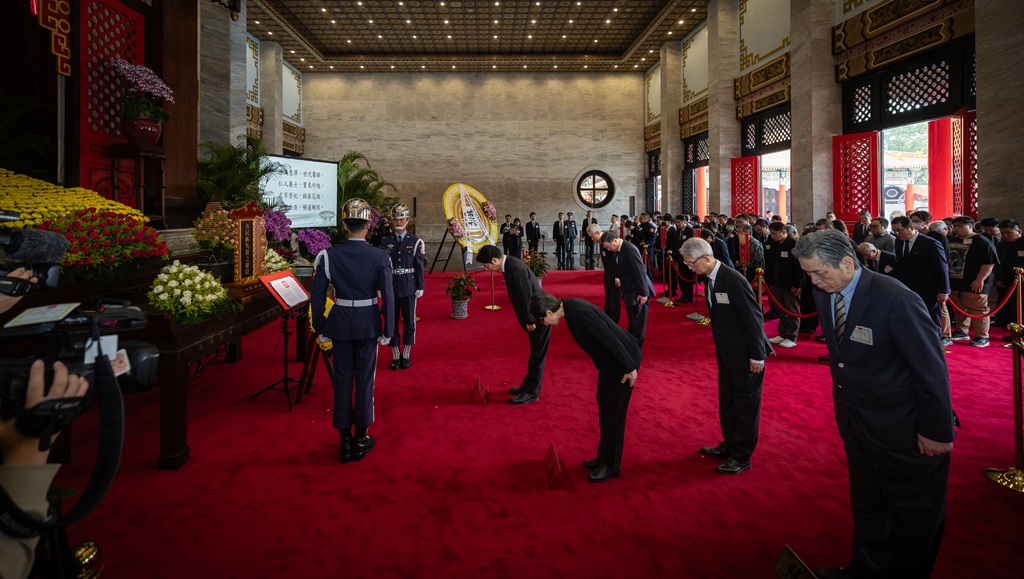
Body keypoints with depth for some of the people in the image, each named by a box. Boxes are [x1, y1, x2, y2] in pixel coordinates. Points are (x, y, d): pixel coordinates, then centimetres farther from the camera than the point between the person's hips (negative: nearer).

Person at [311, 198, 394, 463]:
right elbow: (388, 296, -11)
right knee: (365, 379, 11)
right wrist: (388, 331, -3)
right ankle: (361, 439, 21)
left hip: (340, 323, 1)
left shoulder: (329, 255, -6)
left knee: (342, 379, 11)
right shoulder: (380, 256, -9)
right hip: (369, 323, -1)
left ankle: (345, 441, 20)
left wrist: (320, 328, 6)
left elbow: (316, 295, -4)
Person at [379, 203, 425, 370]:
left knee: (409, 321, 6)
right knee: (391, 321, 5)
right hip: (390, 287, 1)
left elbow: (420, 266, 1)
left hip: (409, 288, -1)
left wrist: (420, 287, -3)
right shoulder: (385, 242, 5)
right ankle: (395, 355, 16)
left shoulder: (416, 242, 1)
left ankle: (406, 355, 18)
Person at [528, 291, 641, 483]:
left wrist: (629, 367, -19)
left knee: (613, 412, 2)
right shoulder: (571, 307, 2)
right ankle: (604, 456, 31)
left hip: (622, 361, -10)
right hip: (610, 360, 10)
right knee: (604, 406, 17)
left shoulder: (579, 313, -28)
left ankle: (611, 465, 18)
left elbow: (610, 338, -26)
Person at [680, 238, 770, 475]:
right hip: (727, 353, 8)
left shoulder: (734, 280, -24)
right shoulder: (711, 279, 2)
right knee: (727, 402, 19)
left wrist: (757, 356, -17)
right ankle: (729, 445, 35)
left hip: (746, 355, -8)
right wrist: (721, 348, 14)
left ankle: (741, 457, 18)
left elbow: (754, 317, -21)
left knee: (746, 405, 6)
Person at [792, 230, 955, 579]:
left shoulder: (895, 300, -26)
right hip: (856, 425, 7)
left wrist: (936, 431, -15)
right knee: (866, 509, 24)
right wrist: (845, 398, 10)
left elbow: (932, 369, -20)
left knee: (914, 517, 15)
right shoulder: (824, 294, -4)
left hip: (904, 432, -7)